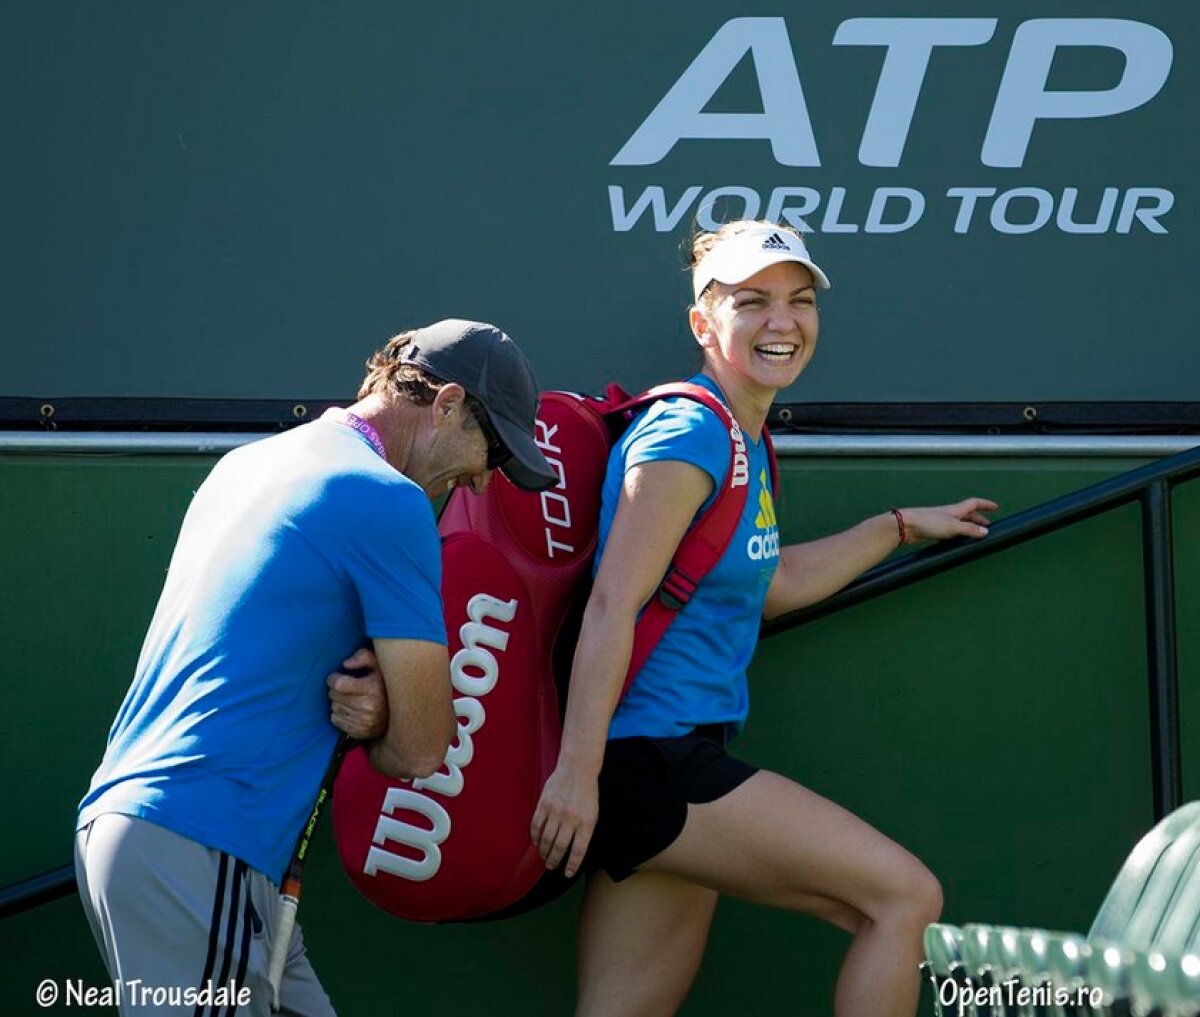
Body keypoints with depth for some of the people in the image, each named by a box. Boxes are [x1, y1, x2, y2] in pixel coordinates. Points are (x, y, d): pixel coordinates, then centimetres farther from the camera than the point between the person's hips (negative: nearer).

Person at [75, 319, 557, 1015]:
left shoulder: (247, 462, 19)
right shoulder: (389, 501, -8)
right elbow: (420, 751, -7)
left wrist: (364, 710, 7)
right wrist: (375, 724, 16)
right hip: (198, 849, -9)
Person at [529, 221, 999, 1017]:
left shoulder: (747, 443, 16)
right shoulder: (688, 433, -13)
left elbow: (768, 585, 29)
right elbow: (612, 606, -19)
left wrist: (901, 527, 33)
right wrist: (576, 771, -24)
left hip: (678, 770, 9)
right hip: (644, 764, -9)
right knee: (905, 895, -9)